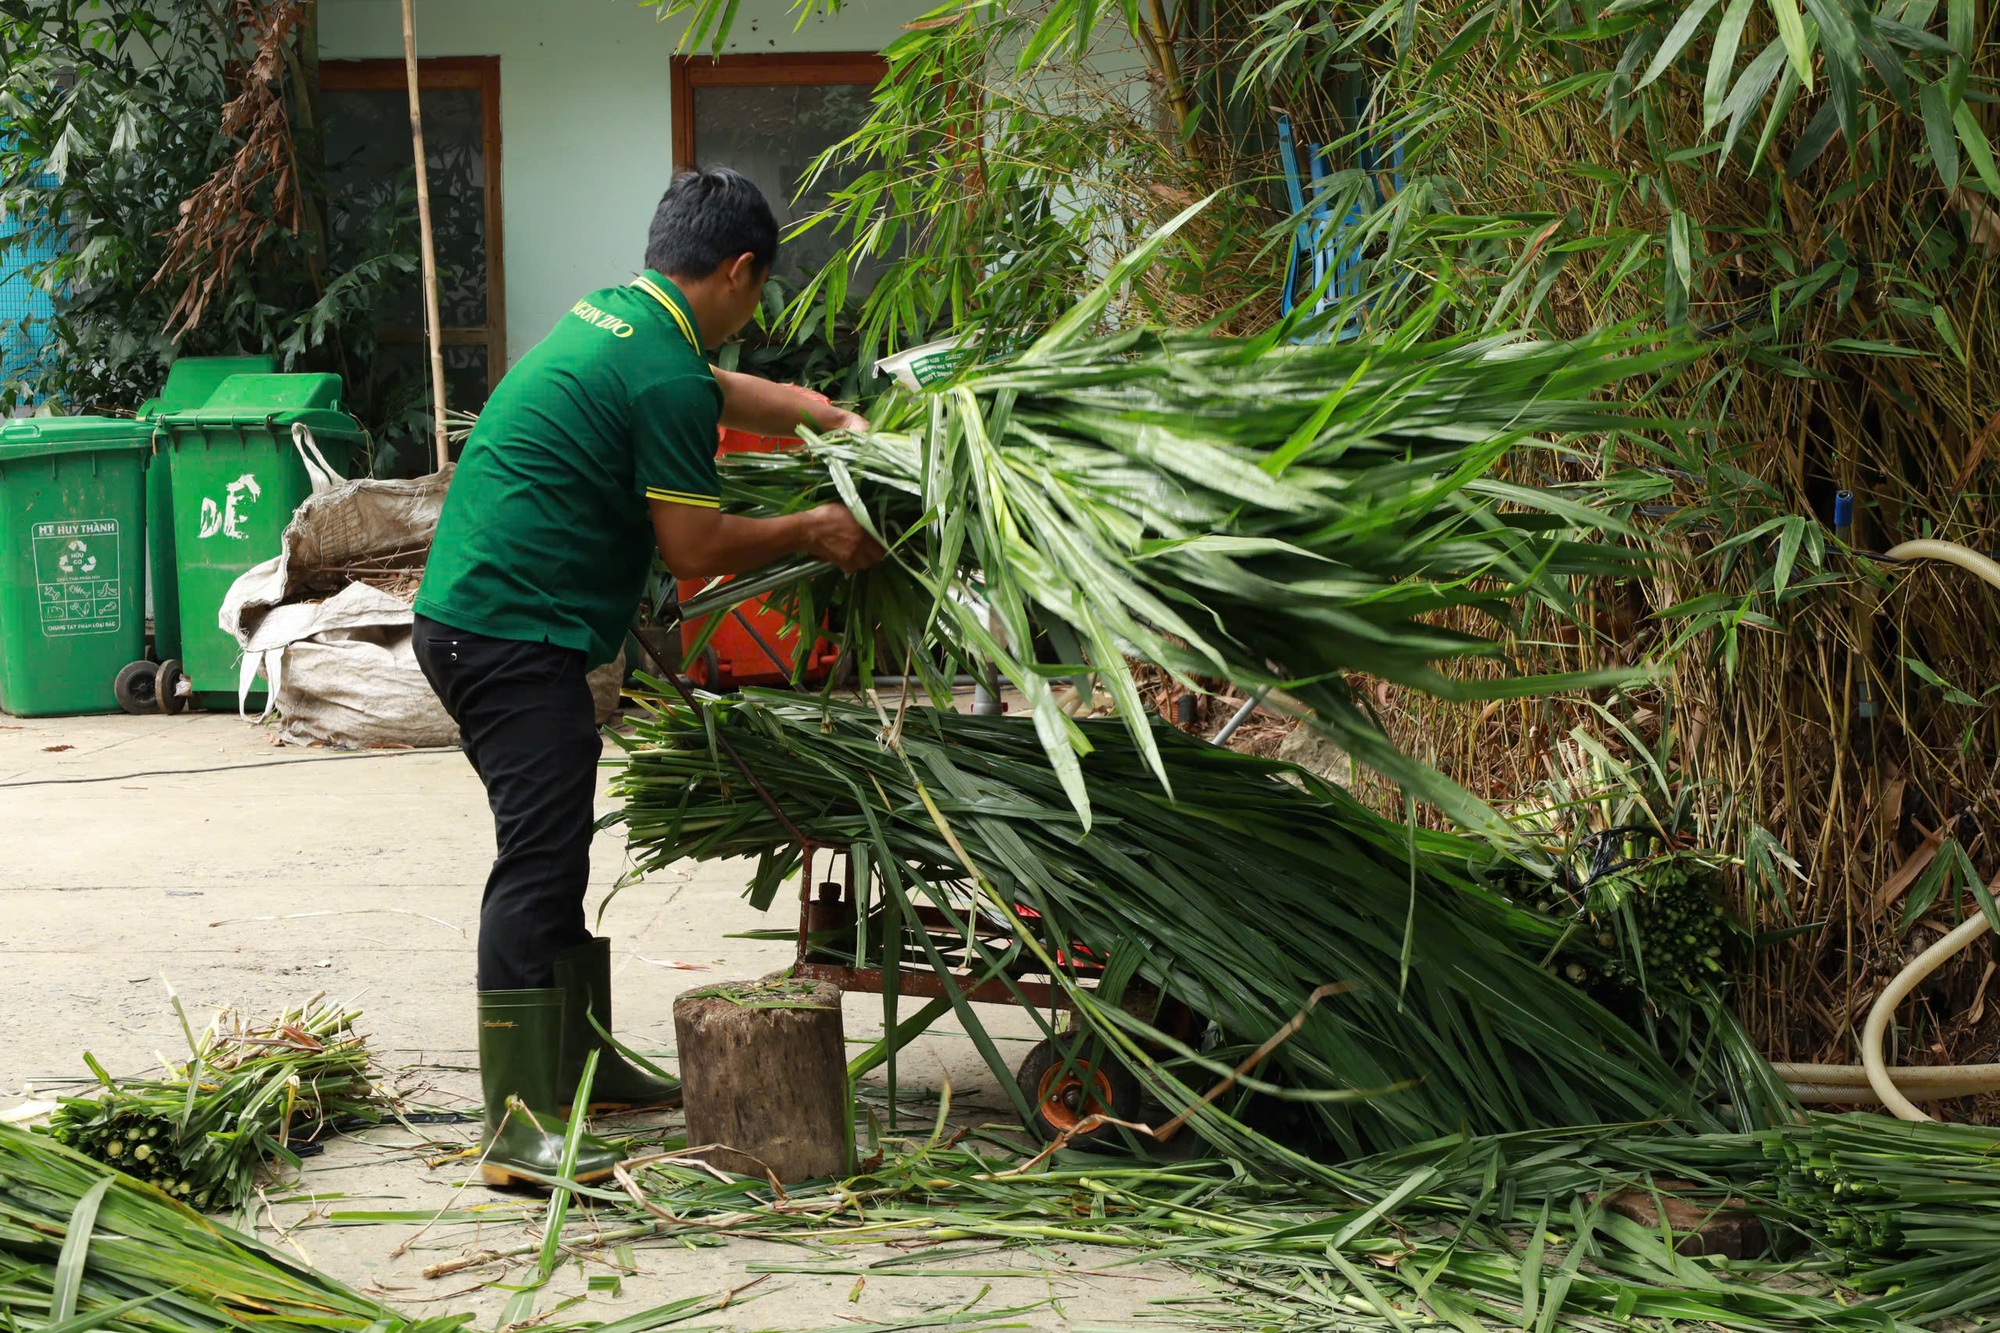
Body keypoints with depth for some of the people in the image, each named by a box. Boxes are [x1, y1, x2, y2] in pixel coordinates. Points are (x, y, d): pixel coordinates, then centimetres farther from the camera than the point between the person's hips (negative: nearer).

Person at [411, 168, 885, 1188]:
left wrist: (830, 417, 37)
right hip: (513, 636, -11)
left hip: (470, 617, 11)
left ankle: (580, 1059, 31)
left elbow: (723, 391, 36)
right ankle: (518, 1125, -15)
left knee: (557, 849, 19)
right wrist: (815, 532, 0)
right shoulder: (662, 371, -15)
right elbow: (695, 546, -12)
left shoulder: (610, 318, 16)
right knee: (538, 858, -13)